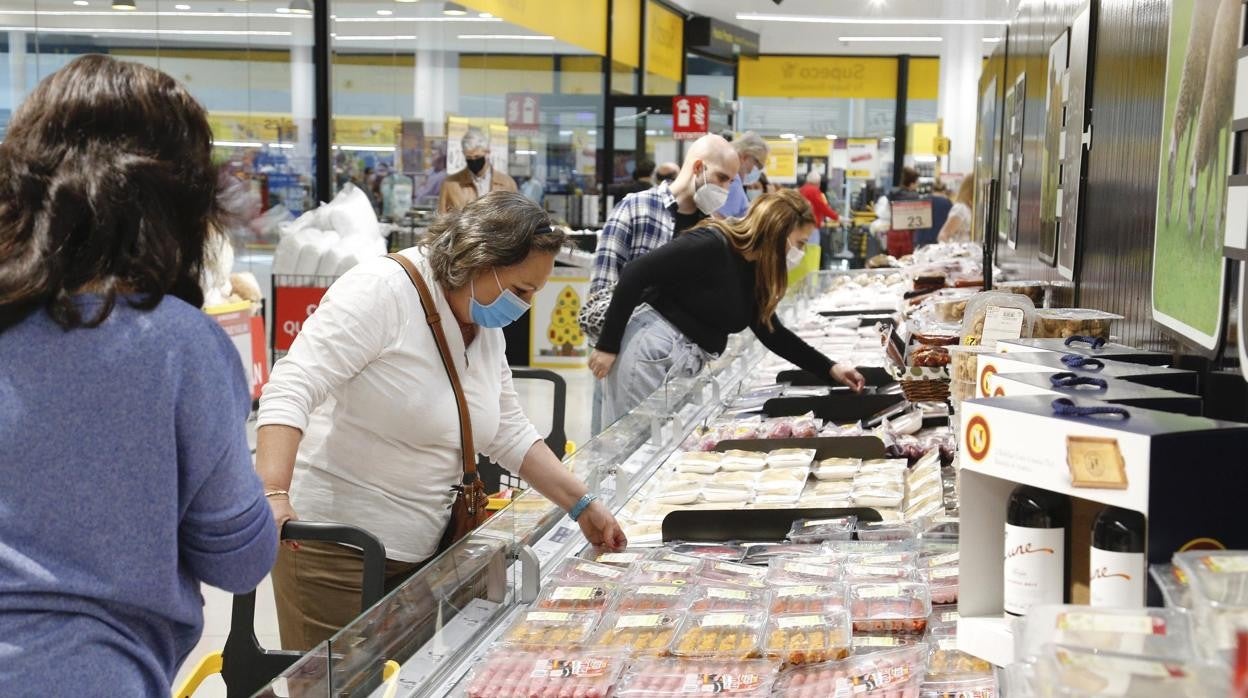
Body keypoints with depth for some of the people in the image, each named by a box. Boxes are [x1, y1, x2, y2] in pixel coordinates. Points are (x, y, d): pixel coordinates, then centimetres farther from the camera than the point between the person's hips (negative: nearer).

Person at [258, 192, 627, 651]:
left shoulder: (487, 328, 9)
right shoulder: (381, 291, -16)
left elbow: (510, 436, 19)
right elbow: (290, 390, -24)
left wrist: (582, 507, 13)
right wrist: (274, 494, -38)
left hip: (419, 552, 8)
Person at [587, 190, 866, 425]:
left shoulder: (752, 272, 11)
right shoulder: (712, 244, -17)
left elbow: (771, 333, 20)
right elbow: (634, 275, -18)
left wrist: (829, 369, 14)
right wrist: (608, 344, -18)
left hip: (686, 363, 9)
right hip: (652, 351, -9)